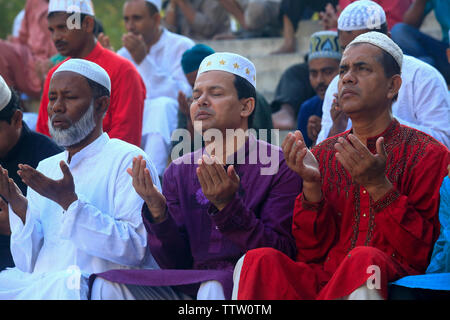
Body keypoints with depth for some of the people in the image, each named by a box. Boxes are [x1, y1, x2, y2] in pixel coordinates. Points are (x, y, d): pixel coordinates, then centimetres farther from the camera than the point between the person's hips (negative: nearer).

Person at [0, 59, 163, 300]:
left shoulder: (127, 160, 2)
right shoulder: (46, 168, 22)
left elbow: (136, 249, -12)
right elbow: (28, 264, 15)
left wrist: (71, 202, -17)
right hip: (37, 284, 5)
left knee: (64, 285, -38)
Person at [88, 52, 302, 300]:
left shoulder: (279, 167, 0)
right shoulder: (178, 172, 14)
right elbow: (177, 263, 8)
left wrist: (227, 205, -20)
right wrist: (158, 212, -11)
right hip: (187, 288, 4)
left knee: (213, 287, -38)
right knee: (106, 284, -18)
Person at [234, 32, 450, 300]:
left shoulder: (428, 154, 4)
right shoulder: (321, 155, 17)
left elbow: (424, 254, -5)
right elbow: (311, 253, 11)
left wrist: (379, 186, -15)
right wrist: (311, 185, -5)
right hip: (324, 281, 3)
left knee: (364, 259, -37)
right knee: (260, 260, -27)